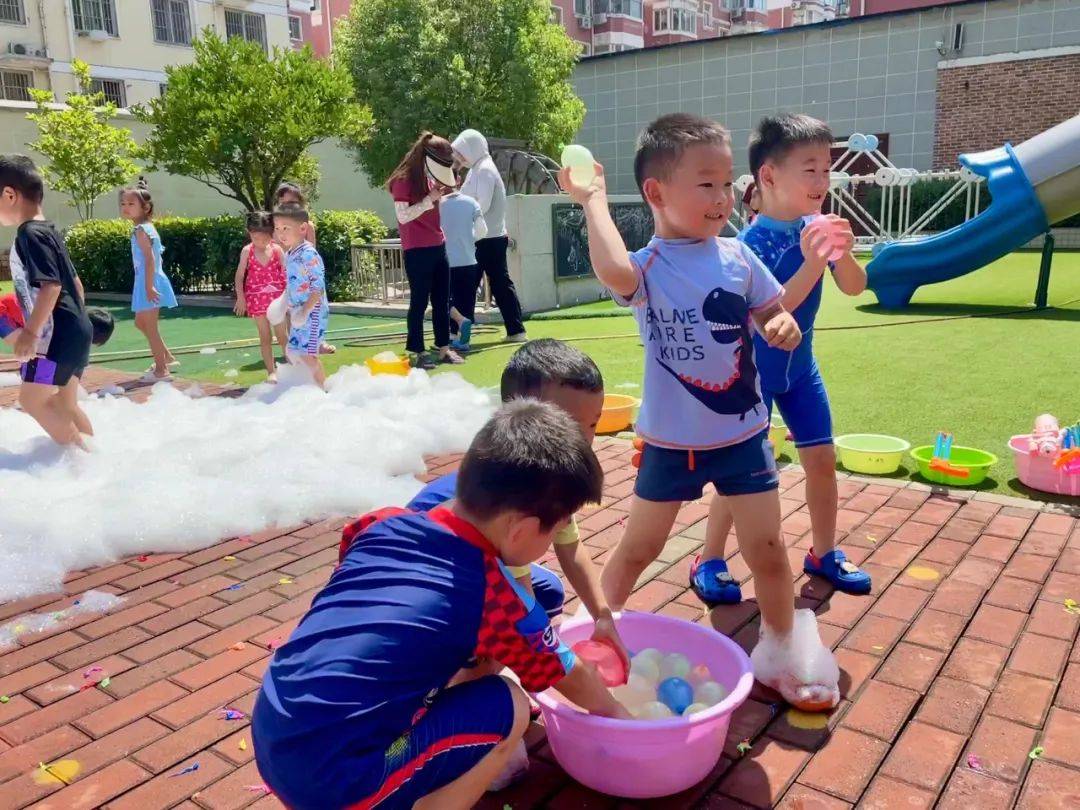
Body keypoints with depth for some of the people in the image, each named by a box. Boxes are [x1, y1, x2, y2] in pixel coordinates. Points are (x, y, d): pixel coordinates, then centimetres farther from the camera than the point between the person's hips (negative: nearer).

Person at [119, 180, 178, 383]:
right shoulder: (146, 227, 14)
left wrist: (149, 287, -28)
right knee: (140, 323, 21)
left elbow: (150, 259, -24)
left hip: (149, 282, -10)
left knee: (150, 327, -2)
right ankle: (168, 358, 27)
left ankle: (161, 370, 5)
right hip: (147, 282, 10)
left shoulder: (141, 230, -16)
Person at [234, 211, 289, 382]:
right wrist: (240, 298, -12)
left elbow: (285, 272, -4)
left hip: (276, 297, -1)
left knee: (282, 335, 4)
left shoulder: (277, 249, -5)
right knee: (265, 337, 7)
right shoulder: (247, 251, -4)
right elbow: (239, 276, -3)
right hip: (257, 299, 1)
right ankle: (271, 372, 14)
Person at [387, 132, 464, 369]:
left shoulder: (429, 178, 14)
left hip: (438, 246, 8)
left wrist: (443, 194, 9)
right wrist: (430, 199, -20)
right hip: (417, 250, -8)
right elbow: (403, 216, -17)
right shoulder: (403, 180, -10)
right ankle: (418, 352, 1)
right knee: (419, 301, -5)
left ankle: (444, 348, 14)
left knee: (442, 300, 8)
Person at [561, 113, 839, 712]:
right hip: (671, 441, -3)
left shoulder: (738, 257, -2)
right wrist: (593, 200, -29)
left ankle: (782, 656, 31)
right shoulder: (647, 268, -15)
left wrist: (783, 325, -13)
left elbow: (771, 308, 10)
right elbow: (614, 272, -40)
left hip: (743, 433, 3)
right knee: (639, 548, 14)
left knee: (767, 549, 9)